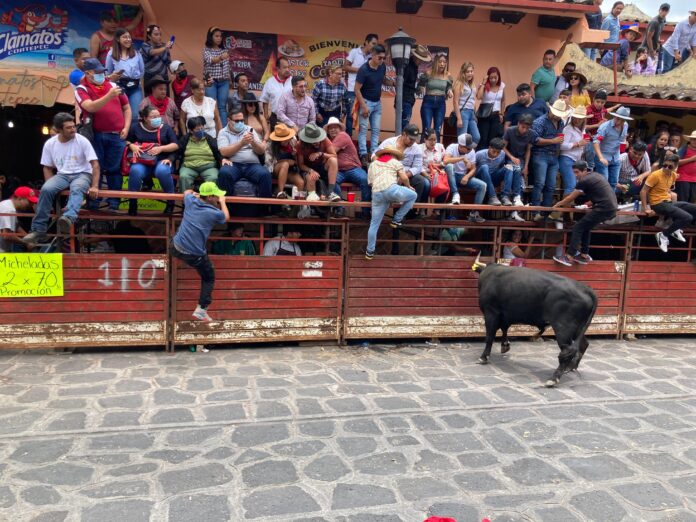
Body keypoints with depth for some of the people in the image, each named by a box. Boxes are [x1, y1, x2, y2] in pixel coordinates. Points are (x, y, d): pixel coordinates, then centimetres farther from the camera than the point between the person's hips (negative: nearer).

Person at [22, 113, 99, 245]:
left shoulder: (82, 141, -8)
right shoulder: (50, 144, 2)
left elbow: (95, 164, -11)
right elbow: (47, 168, 11)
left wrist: (95, 186, -20)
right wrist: (52, 185, -6)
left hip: (82, 174, -3)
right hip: (62, 175, 3)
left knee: (76, 189, -38)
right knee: (46, 190, -26)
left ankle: (69, 219, -65)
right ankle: (39, 231, -22)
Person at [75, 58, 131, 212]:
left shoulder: (113, 86, 14)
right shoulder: (82, 90, 4)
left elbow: (126, 108, 18)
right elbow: (91, 107, -15)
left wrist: (126, 127, 5)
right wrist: (109, 96, -26)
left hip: (117, 136, 2)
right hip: (95, 135, -2)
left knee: (114, 169, 2)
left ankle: (114, 204, 6)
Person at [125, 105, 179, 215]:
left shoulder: (166, 127, 10)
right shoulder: (135, 127, 12)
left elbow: (176, 145, 3)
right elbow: (126, 141, 15)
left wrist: (161, 148, -12)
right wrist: (132, 146, -8)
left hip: (161, 160, -1)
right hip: (142, 161, 1)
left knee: (162, 171, -37)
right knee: (135, 171, -35)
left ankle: (171, 200, -17)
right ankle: (133, 202, -18)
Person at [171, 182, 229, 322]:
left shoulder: (191, 201, 2)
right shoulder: (215, 213, -9)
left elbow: (188, 191, 28)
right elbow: (226, 217, 16)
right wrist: (223, 202, 28)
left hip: (176, 248, 5)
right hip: (195, 255, -4)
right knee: (209, 278, 14)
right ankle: (201, 310, 6)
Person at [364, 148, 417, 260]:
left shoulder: (372, 165, 34)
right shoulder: (395, 161, 21)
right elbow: (404, 178, 8)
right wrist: (408, 186, 29)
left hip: (376, 193, 4)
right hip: (391, 189, -4)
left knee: (374, 224, 10)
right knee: (413, 195, 22)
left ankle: (370, 252, 13)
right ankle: (396, 220, 17)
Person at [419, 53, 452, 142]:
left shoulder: (448, 76, 2)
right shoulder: (428, 73, -7)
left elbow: (449, 88, 12)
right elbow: (420, 85, 3)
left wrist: (449, 93, -9)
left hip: (441, 103, 3)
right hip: (428, 102, -3)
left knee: (438, 130, 5)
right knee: (426, 130, -6)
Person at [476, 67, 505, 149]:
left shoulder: (502, 85, 2)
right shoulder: (484, 85, -8)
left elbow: (503, 101, 14)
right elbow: (478, 97, -28)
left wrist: (501, 113, 11)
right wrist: (483, 83, -21)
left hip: (496, 115, 3)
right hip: (484, 115, -3)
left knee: (493, 139, 5)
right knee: (483, 138, -2)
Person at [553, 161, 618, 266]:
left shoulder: (584, 181, -6)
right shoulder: (596, 175, 19)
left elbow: (570, 198, 2)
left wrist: (557, 205, 15)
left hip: (604, 208, -9)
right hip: (612, 208, 9)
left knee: (577, 227, -3)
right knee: (585, 227, 20)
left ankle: (569, 257, -4)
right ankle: (584, 255, 21)